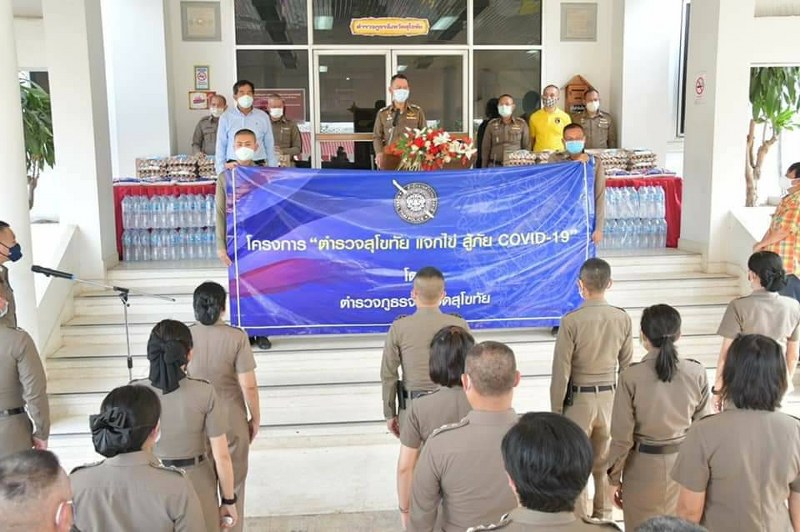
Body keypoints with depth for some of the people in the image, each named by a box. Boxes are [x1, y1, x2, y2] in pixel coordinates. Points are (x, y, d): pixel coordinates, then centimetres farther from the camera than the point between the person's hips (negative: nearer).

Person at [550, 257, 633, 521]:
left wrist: (556, 409, -3)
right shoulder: (623, 319, -6)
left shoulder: (571, 321, -18)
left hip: (579, 399, -4)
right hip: (610, 398, 4)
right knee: (604, 463, 19)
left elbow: (561, 371, -14)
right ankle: (603, 517, 32)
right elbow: (627, 365, 3)